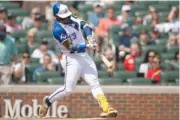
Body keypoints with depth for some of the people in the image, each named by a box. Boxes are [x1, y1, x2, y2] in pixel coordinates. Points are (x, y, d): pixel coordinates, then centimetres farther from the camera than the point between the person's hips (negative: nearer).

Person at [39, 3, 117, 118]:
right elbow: (71, 47, -22)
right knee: (68, 89, -6)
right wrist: (88, 46, -29)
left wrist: (90, 37, -16)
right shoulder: (57, 29, -18)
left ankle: (106, 108, -13)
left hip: (85, 56, 7)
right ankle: (48, 101, 18)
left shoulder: (71, 18, 5)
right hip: (73, 59, -7)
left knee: (95, 83, -4)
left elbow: (85, 25, 2)